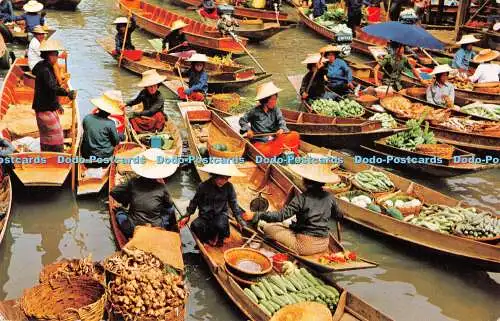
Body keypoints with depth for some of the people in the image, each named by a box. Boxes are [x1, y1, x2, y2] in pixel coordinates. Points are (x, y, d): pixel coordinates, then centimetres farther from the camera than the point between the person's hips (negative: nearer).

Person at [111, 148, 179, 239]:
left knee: (119, 211, 28)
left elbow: (113, 192, 2)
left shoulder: (133, 183, -8)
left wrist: (126, 202, 15)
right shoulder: (162, 188, -9)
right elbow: (168, 205, 8)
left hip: (132, 231, 1)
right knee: (170, 209, 24)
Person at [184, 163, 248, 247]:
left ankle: (220, 239, 2)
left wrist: (239, 219, -2)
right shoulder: (203, 186, -9)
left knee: (221, 226, -35)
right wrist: (187, 216, 3)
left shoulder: (229, 187, -7)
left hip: (221, 214, 0)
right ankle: (209, 240, 1)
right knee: (195, 226, -30)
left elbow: (234, 204, 3)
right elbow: (194, 202, 3)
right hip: (205, 215, 1)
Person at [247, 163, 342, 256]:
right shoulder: (329, 197, -2)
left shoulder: (301, 198, -17)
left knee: (268, 227, 2)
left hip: (305, 246, -7)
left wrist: (259, 215, -16)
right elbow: (339, 216, 13)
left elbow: (281, 215, -22)